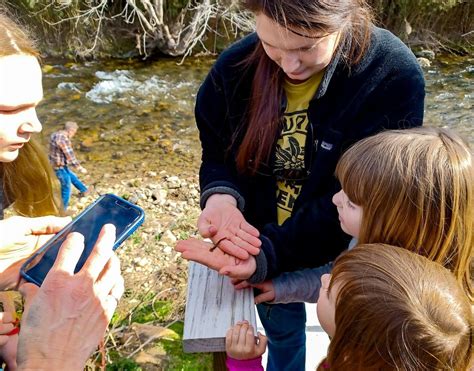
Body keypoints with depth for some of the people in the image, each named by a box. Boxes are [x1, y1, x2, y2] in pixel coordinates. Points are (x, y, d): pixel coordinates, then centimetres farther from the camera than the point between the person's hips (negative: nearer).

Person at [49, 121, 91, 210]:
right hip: (60, 167, -10)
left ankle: (84, 190, 51)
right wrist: (80, 168, -16)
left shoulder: (55, 134, 4)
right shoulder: (64, 139, -28)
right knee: (66, 188, 5)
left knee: (72, 176, 29)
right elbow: (70, 156, -25)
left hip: (55, 164, 10)